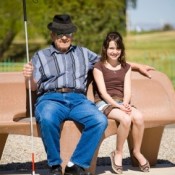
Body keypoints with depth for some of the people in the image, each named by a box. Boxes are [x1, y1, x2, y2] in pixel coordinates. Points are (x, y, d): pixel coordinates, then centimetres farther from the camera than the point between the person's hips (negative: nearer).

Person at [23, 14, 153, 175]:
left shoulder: (83, 53, 28)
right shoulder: (40, 56, 20)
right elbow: (33, 87, 12)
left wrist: (138, 66, 32)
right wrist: (28, 77, -12)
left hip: (78, 99, 2)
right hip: (50, 99, -2)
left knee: (100, 120, -30)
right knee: (47, 119, -39)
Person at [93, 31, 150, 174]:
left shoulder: (126, 67, 17)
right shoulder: (99, 67, 3)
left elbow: (127, 90, 5)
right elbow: (103, 92, -7)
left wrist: (125, 104, -17)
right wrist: (118, 106, -21)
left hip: (122, 102, 4)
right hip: (104, 103, -4)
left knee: (138, 117, -30)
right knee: (125, 118, -34)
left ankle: (137, 151, -9)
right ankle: (118, 153, -14)